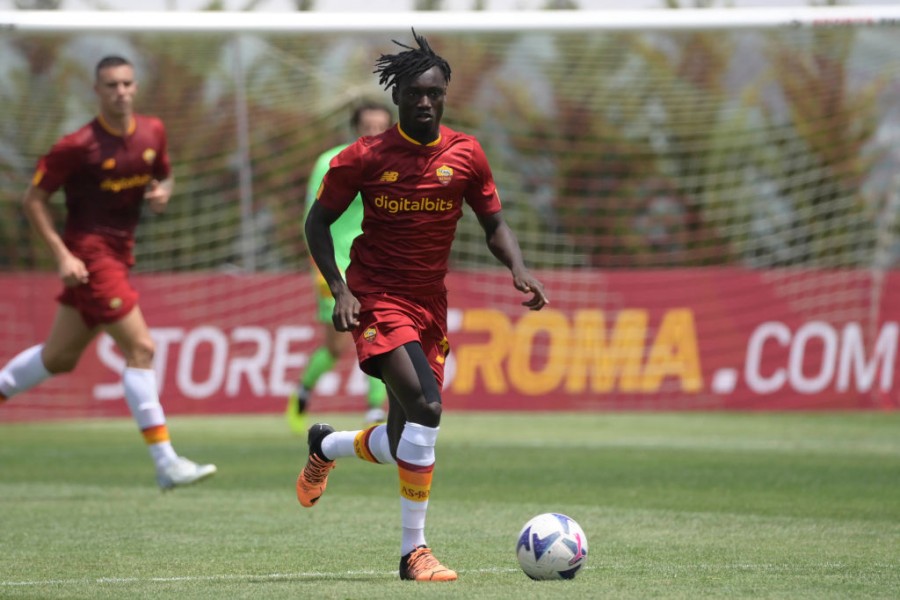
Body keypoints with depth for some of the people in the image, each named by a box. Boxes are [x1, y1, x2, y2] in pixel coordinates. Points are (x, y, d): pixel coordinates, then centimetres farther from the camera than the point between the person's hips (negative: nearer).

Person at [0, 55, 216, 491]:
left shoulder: (152, 132, 3)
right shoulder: (78, 146, -15)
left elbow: (163, 175, 21)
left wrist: (162, 192, -3)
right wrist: (62, 255, -17)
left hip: (118, 254, 8)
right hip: (88, 254, -8)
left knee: (59, 358, 16)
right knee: (140, 349, -13)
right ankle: (166, 463, -12)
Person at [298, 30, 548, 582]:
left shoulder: (466, 155, 2)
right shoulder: (365, 158, -6)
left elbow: (494, 223, 10)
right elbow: (319, 222, 3)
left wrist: (519, 268, -10)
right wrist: (339, 289, -10)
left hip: (431, 304, 5)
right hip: (377, 297, -5)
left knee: (405, 443, 7)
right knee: (425, 407, -25)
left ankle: (327, 446, 41)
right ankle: (415, 551, -18)